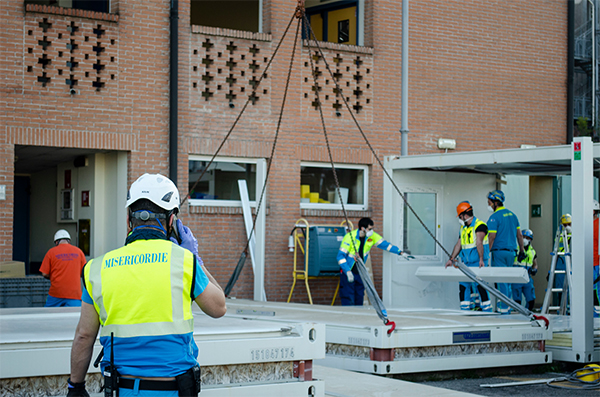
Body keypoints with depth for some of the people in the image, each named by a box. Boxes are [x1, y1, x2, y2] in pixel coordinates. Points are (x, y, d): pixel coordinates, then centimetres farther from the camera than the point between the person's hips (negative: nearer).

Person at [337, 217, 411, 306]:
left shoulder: (372, 236, -4)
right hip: (347, 272, -6)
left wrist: (401, 253, -6)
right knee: (348, 302, -11)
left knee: (359, 301, 7)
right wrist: (348, 272, -30)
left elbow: (385, 244, 3)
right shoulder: (350, 237, -20)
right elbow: (340, 256, -21)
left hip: (360, 272, 6)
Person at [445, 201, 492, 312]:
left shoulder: (479, 225, -10)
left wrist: (481, 259, -30)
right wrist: (451, 259, 17)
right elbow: (459, 244, 20)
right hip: (466, 262, 8)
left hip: (477, 261, -8)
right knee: (463, 285, 5)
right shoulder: (463, 227, 16)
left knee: (479, 285, -14)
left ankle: (487, 310, -8)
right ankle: (465, 310, 11)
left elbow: (479, 243, -22)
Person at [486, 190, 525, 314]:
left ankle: (503, 309, -5)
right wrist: (522, 251, 19)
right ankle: (508, 306, 16)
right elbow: (519, 234, 15)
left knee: (501, 281, -4)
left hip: (499, 252, -7)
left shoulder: (495, 217, -11)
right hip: (511, 252, 7)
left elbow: (492, 236, -17)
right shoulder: (512, 215, 13)